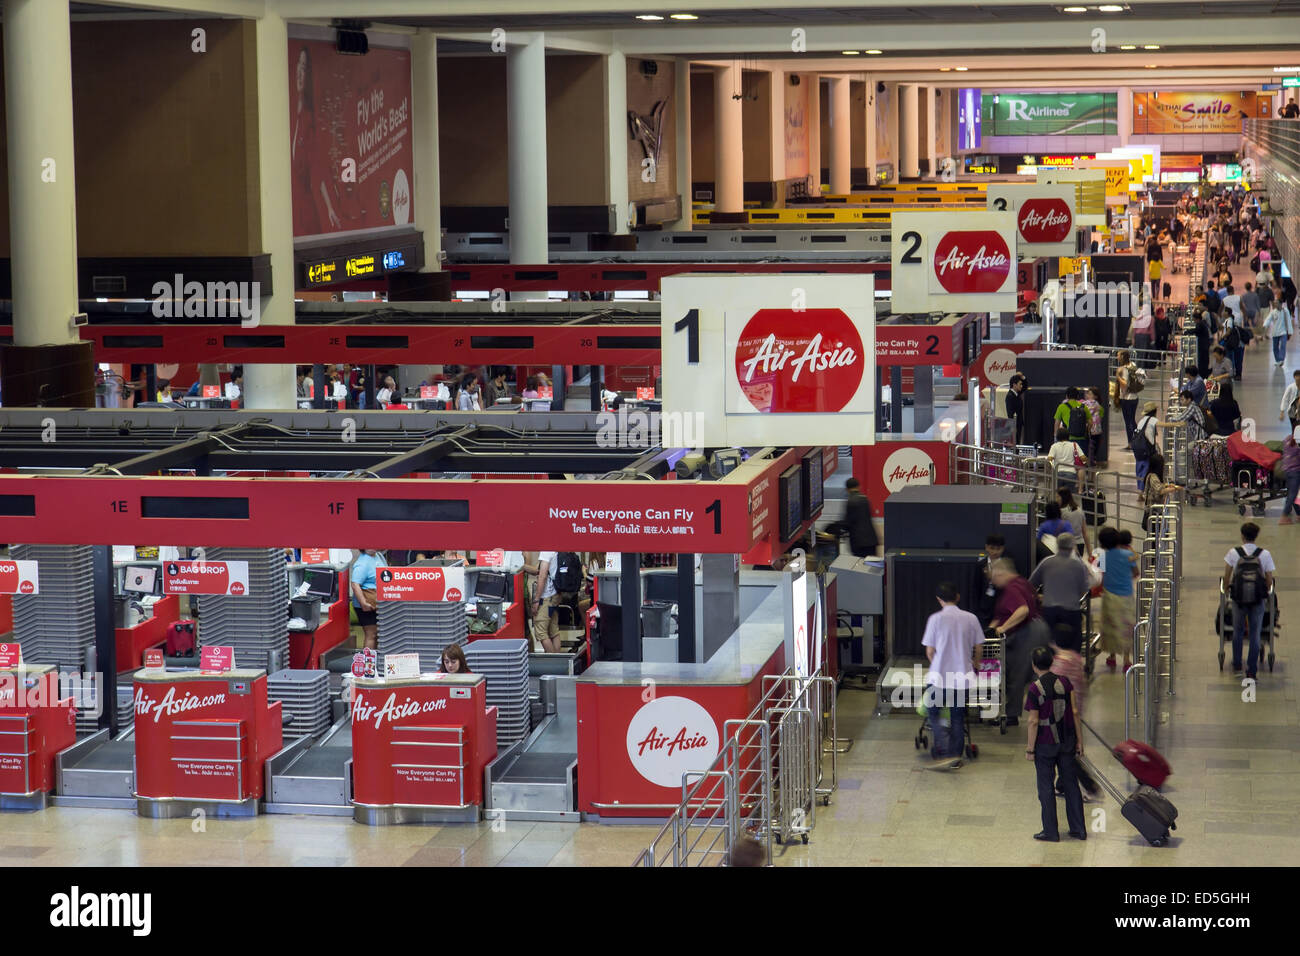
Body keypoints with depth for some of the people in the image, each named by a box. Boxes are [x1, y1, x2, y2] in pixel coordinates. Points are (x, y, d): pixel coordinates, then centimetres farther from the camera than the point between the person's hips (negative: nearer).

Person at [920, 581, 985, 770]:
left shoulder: (935, 619, -8)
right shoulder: (971, 618, 1)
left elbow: (929, 651, -3)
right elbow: (977, 649, 8)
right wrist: (975, 665, 29)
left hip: (939, 676, -3)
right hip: (963, 676, 3)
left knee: (934, 713, 11)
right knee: (958, 717, 14)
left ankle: (943, 752, -4)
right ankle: (955, 756, 17)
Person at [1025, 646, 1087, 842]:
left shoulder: (1034, 690, -13)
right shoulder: (1064, 682, -1)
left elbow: (1033, 722, -13)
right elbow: (1074, 712, 0)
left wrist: (1029, 748, -6)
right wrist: (1079, 739, 7)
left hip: (1045, 745, -4)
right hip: (1067, 741, 4)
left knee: (1046, 787, 5)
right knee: (1071, 784, 12)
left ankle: (1051, 832, 8)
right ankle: (1078, 829, 16)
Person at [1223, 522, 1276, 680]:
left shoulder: (1233, 553, -4)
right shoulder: (1265, 554, -3)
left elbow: (1226, 577, -1)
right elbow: (1269, 579, 0)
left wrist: (1226, 591, 17)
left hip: (1238, 598, 0)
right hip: (1258, 599, 0)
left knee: (1237, 632, 18)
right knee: (1255, 634, 6)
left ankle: (1237, 666, 24)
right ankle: (1251, 671, 6)